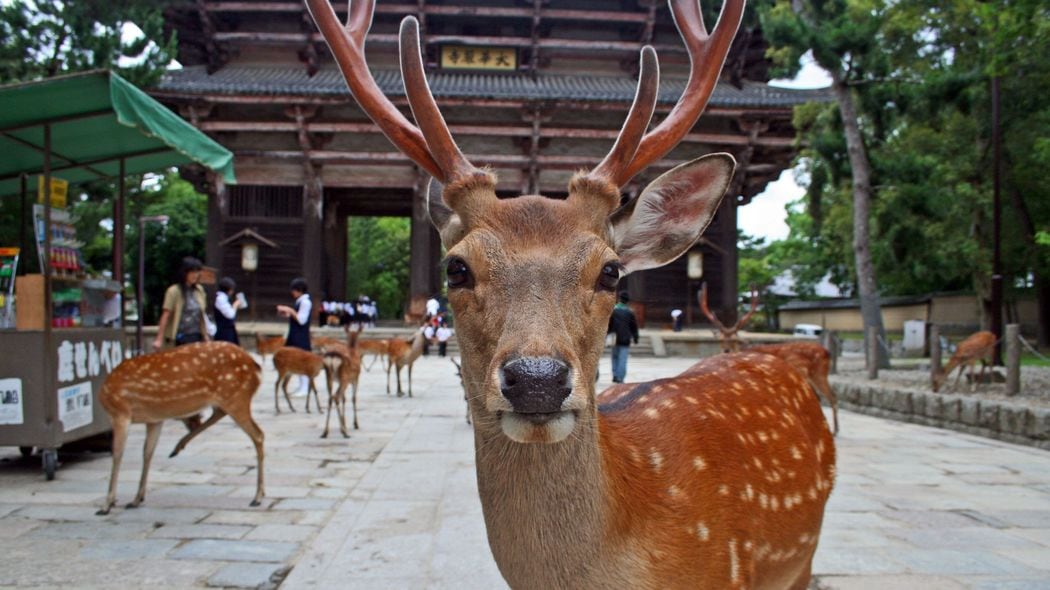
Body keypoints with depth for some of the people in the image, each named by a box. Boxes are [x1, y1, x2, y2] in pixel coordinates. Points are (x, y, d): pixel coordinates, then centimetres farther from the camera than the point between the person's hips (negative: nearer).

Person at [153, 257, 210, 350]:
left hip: (196, 337, 5)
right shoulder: (174, 291, -8)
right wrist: (159, 339, -13)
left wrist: (205, 336, 15)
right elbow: (165, 316, -10)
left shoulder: (199, 290, 8)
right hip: (179, 339, -5)